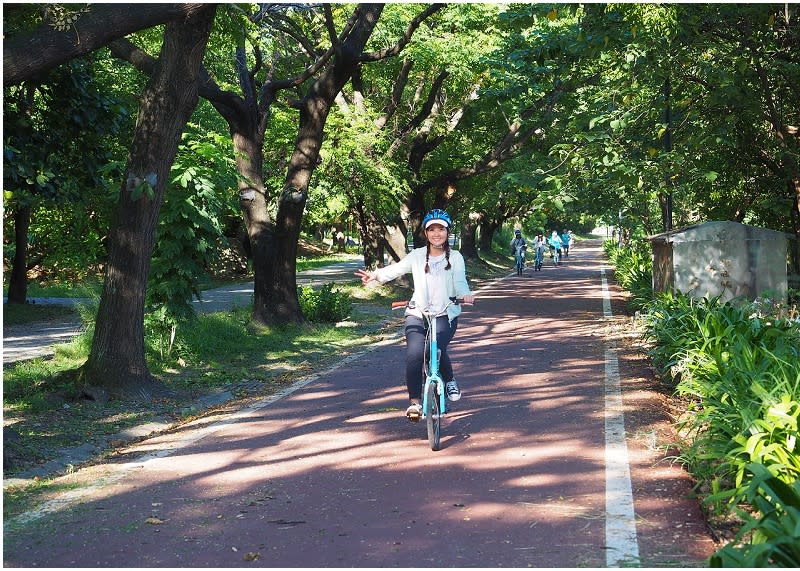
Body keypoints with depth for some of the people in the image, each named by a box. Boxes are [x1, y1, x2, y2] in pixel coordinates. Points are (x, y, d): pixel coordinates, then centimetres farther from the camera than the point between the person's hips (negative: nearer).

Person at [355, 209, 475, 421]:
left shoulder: (455, 257, 6)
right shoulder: (417, 255, 8)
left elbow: (460, 281, -9)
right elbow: (396, 269, -6)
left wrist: (465, 294, -32)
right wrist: (375, 275, -26)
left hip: (445, 314, -1)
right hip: (418, 313, 1)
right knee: (414, 354, -20)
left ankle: (450, 380, 8)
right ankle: (415, 401, -8)